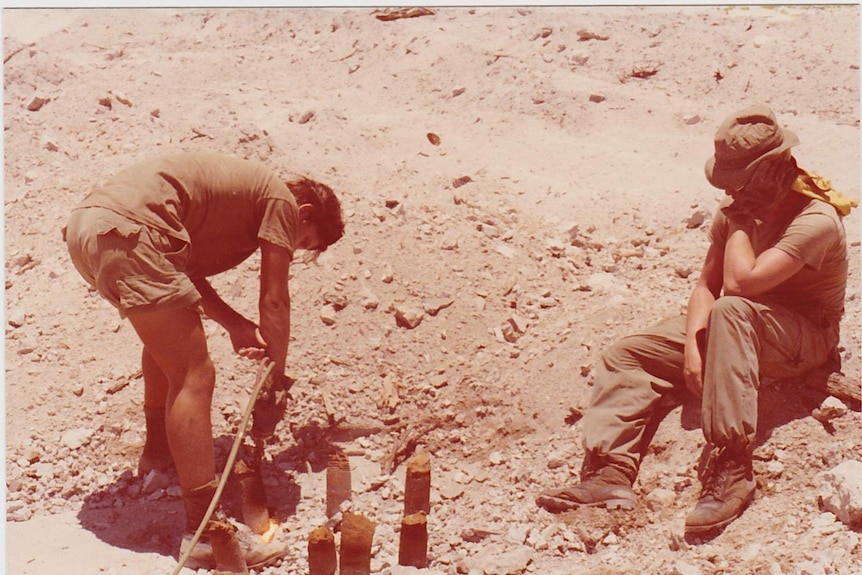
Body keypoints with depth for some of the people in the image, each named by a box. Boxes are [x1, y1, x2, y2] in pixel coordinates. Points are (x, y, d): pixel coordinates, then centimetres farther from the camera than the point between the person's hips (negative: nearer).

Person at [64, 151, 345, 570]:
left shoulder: (242, 191, 31)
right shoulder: (282, 199, 7)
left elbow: (187, 274, 22)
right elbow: (274, 300, 4)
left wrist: (236, 325, 11)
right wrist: (277, 377, 15)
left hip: (84, 223, 10)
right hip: (128, 232, -10)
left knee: (168, 338, 32)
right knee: (194, 376, -8)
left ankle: (159, 448, 47)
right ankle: (205, 530, -9)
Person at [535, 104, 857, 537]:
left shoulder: (816, 220, -23)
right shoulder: (736, 210, 1)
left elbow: (740, 282, -34)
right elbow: (707, 283, -1)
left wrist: (741, 219, -20)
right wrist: (692, 344, -18)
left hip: (806, 337, -7)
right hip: (736, 326, 7)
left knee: (732, 310, -42)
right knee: (625, 356, -8)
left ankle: (730, 470, -41)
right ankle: (612, 472, -25)